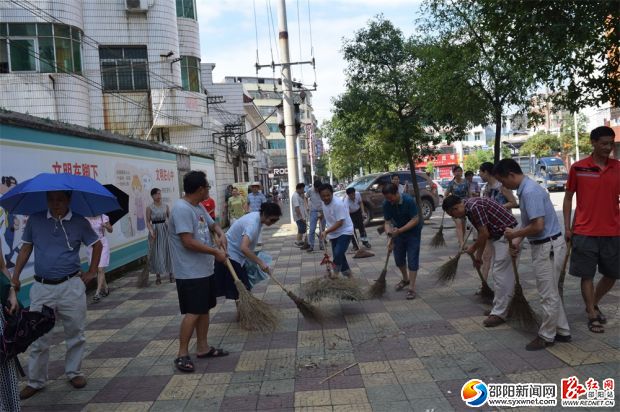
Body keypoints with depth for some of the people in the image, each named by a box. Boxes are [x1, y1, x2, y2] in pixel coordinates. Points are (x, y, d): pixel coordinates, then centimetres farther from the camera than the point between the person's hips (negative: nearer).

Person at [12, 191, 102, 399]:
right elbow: (26, 248, 10)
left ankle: (74, 372, 27)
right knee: (38, 336, 8)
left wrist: (91, 272, 4)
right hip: (41, 288, 1)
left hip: (71, 287, -1)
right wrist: (15, 276, 6)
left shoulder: (79, 222, -2)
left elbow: (97, 245, 9)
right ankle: (35, 380, 22)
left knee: (75, 333, 9)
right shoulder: (35, 220, 2)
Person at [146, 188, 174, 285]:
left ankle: (170, 273, 13)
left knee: (168, 251, 3)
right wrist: (151, 231, -17)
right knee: (156, 252, 2)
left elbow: (170, 218, 8)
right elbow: (148, 222, -2)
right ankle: (158, 275, 12)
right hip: (155, 231, -2)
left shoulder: (166, 206, 4)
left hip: (166, 230, 2)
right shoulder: (149, 208, -2)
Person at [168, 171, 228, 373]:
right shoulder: (181, 208, -20)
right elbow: (188, 242, -26)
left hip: (205, 270, 10)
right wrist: (216, 252, -18)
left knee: (204, 309, 16)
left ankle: (203, 347, 28)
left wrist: (221, 235, 2)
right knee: (192, 313, -5)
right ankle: (182, 354, 7)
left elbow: (212, 224, 25)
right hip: (190, 273, -10)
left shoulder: (199, 207, 10)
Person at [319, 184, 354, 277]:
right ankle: (347, 273, 28)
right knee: (338, 255, 11)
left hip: (345, 232, -8)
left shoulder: (338, 204, -25)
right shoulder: (324, 204, 0)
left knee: (338, 253, -22)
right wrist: (328, 233, 18)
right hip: (334, 234, 8)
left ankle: (335, 273, 0)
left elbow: (340, 223, -26)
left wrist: (326, 232, -30)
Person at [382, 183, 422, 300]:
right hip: (398, 232, 5)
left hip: (413, 231, -5)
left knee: (412, 260, -6)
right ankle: (405, 279, 37)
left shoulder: (409, 201, -28)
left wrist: (400, 230, -33)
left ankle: (412, 288, 0)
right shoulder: (386, 204, -15)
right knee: (398, 259, 11)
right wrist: (390, 236, -27)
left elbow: (415, 220, -25)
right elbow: (387, 222, -12)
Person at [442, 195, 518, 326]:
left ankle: (499, 313, -1)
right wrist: (478, 255, 22)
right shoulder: (470, 207, 9)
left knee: (501, 274, -7)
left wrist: (473, 249, -3)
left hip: (507, 236, -10)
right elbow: (483, 234, 18)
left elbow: (484, 234, -20)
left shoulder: (474, 207, -22)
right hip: (499, 236, 10)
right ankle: (499, 306, 25)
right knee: (500, 273, 16)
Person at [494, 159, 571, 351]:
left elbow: (538, 226, -27)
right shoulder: (525, 189, 10)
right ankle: (562, 331, 31)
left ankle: (546, 336, 16)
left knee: (548, 294, 3)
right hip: (544, 246, 11)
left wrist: (514, 234, -13)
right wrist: (518, 241, 8)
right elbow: (529, 222, 17)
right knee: (551, 292, 19)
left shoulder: (530, 192, -23)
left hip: (548, 247, -11)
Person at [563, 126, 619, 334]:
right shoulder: (578, 167, -3)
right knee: (587, 275, 4)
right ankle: (593, 315, 18)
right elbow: (568, 197, 2)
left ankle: (594, 305, 35)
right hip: (585, 232, -3)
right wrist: (567, 227, -3)